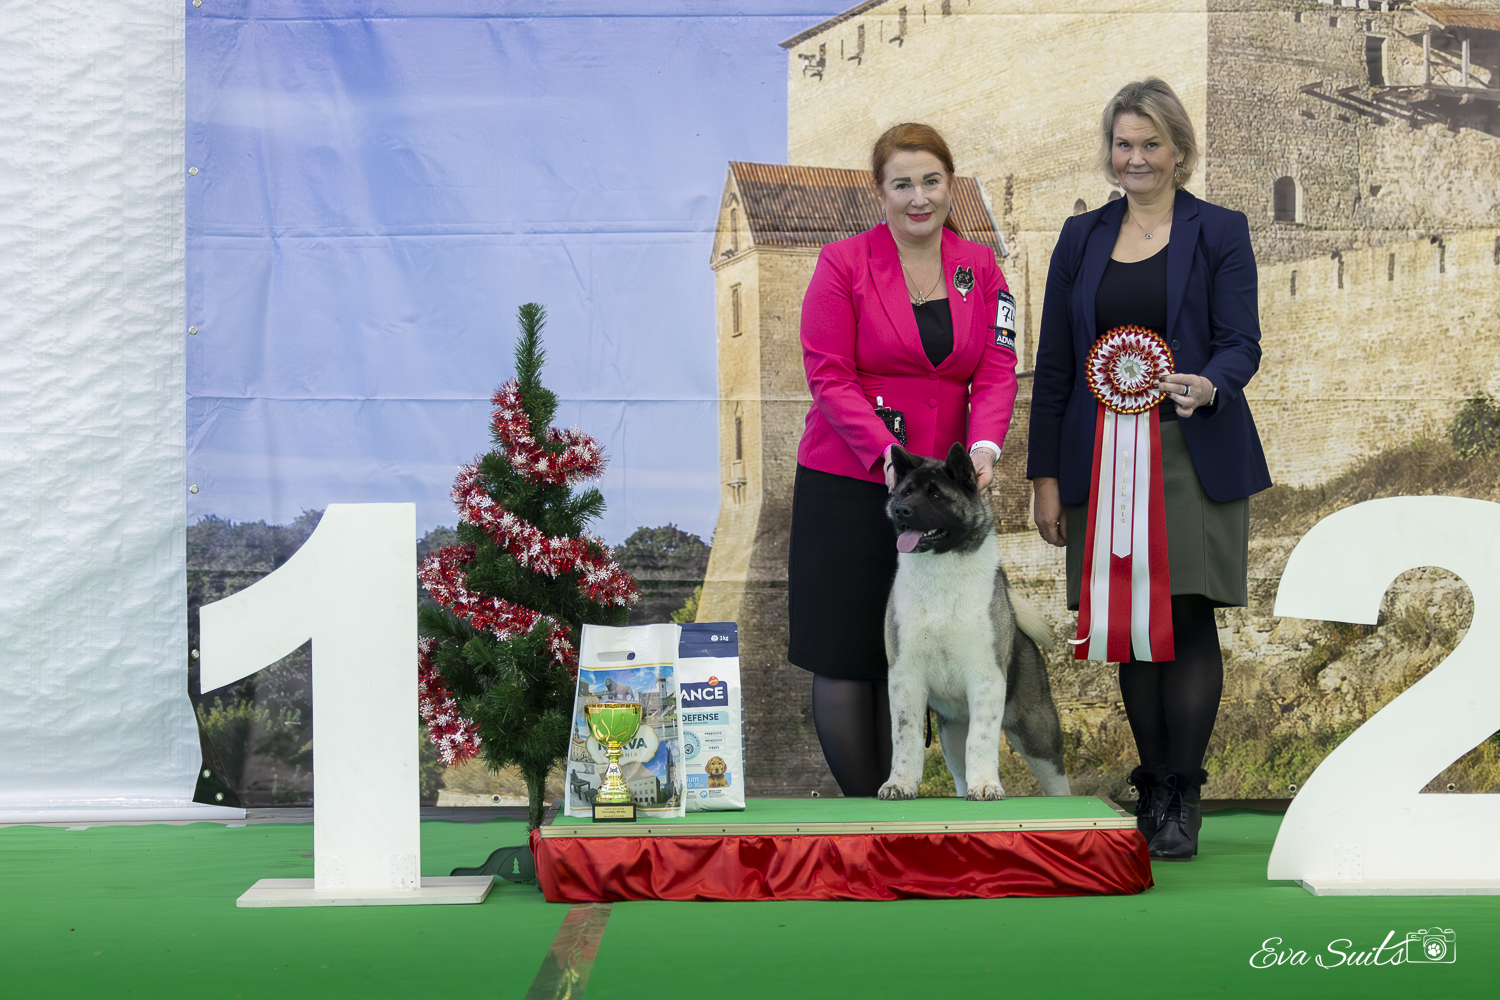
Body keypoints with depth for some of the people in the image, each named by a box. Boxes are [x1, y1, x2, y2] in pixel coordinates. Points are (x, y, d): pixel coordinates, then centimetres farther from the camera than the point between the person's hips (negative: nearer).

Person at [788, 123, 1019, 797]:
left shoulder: (980, 268, 7)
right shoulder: (843, 264, -4)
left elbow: (997, 369, 1)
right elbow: (829, 376, -10)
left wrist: (983, 446, -18)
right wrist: (887, 452, -22)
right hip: (847, 485, -3)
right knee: (844, 657, -1)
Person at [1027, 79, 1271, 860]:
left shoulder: (1219, 233, 1)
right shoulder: (1082, 238, 10)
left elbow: (1241, 343, -6)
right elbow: (1053, 363, 9)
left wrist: (1208, 386, -29)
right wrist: (1044, 475, 4)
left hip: (1193, 458, -3)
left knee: (1188, 618, -8)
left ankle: (1181, 798, -3)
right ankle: (1153, 784, 16)